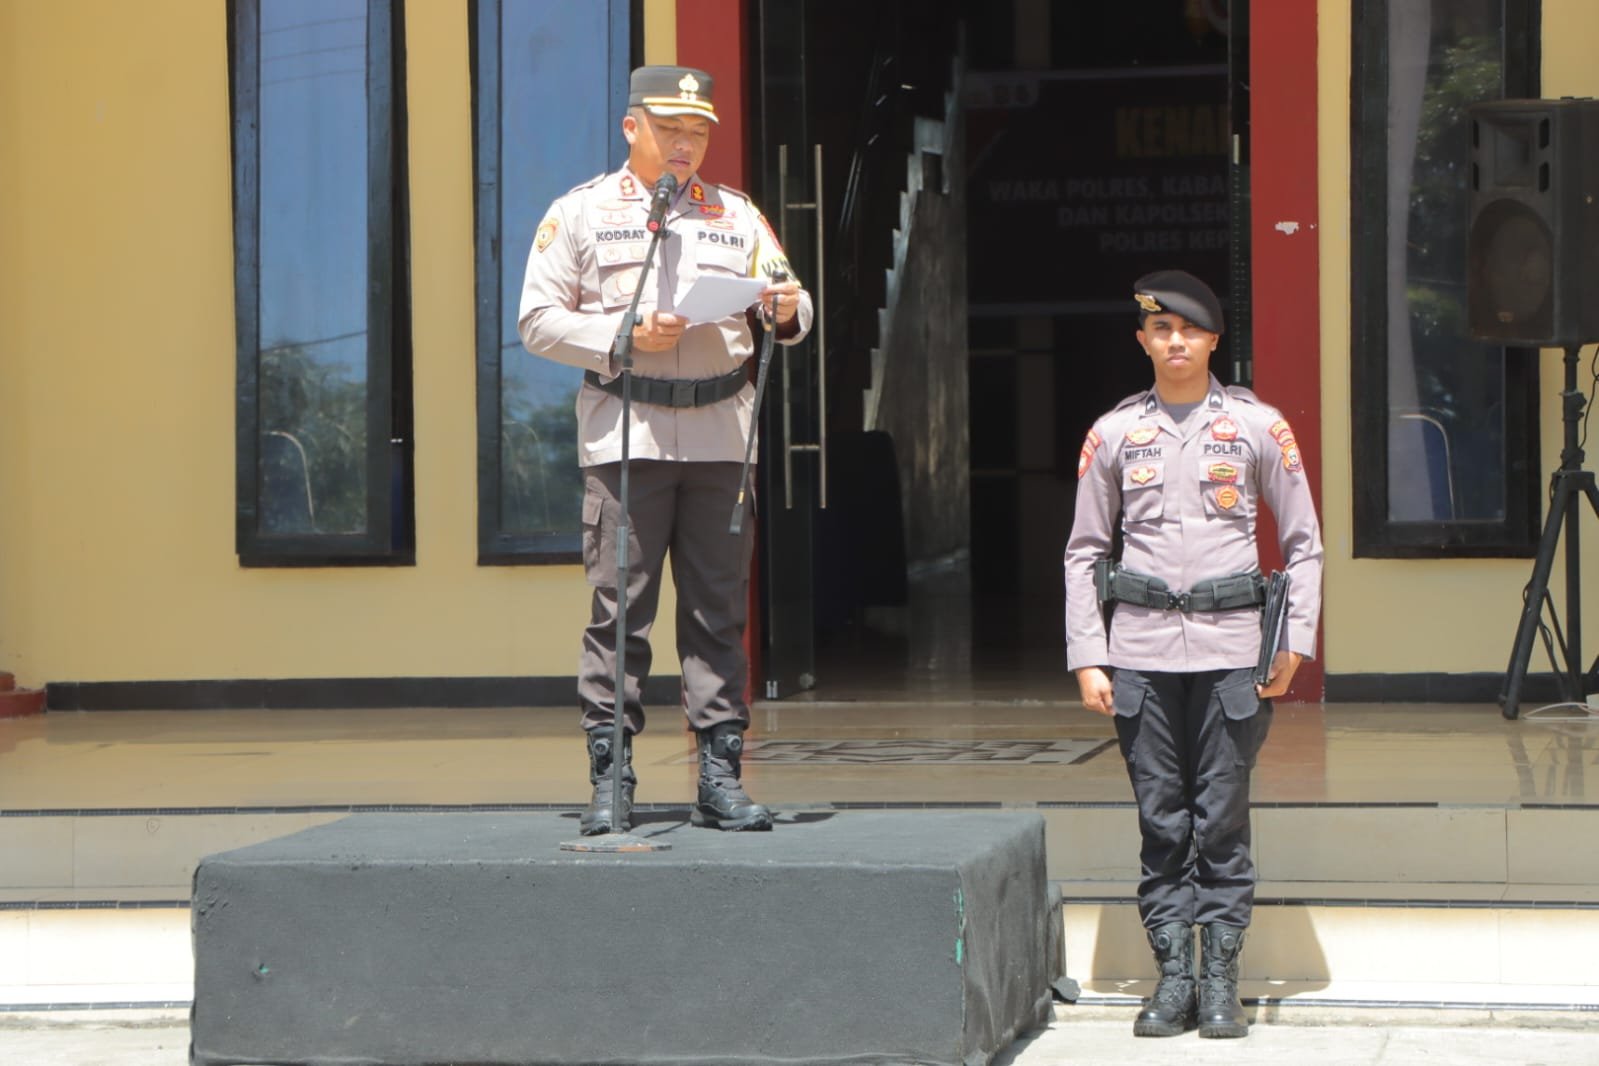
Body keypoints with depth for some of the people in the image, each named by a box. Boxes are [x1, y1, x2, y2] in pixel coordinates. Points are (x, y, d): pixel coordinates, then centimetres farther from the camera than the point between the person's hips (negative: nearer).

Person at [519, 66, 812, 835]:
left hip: (721, 431, 3)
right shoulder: (581, 213, 7)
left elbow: (786, 303, 13)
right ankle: (609, 784, -1)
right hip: (624, 431, -3)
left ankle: (721, 778, 7)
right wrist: (622, 336, -12)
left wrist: (788, 310, -11)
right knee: (619, 610, -4)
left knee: (719, 611, 3)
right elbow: (538, 320, 1)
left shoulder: (736, 216, 16)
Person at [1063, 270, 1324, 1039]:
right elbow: (1083, 551, 12)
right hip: (1141, 649, 1)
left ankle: (1221, 982, 5)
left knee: (1222, 819, -1)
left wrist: (1295, 643, 0)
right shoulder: (1114, 434, 8)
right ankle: (1173, 975, 8)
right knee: (1160, 818, 2)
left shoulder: (1257, 427, 5)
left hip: (1230, 648, -1)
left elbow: (1303, 542, 9)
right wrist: (1086, 658, 3)